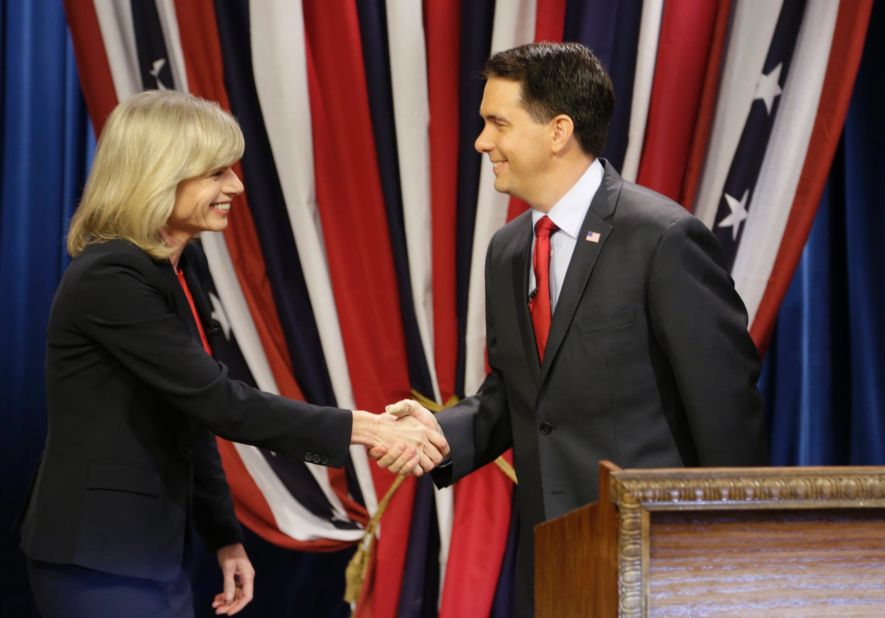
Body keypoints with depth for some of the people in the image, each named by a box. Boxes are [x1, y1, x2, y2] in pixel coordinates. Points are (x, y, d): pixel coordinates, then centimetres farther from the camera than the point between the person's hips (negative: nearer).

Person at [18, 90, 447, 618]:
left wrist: (225, 537, 15)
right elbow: (217, 401, -24)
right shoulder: (109, 280, -19)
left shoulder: (175, 271, 10)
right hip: (99, 559, -9)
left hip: (155, 550, 9)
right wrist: (363, 428, -24)